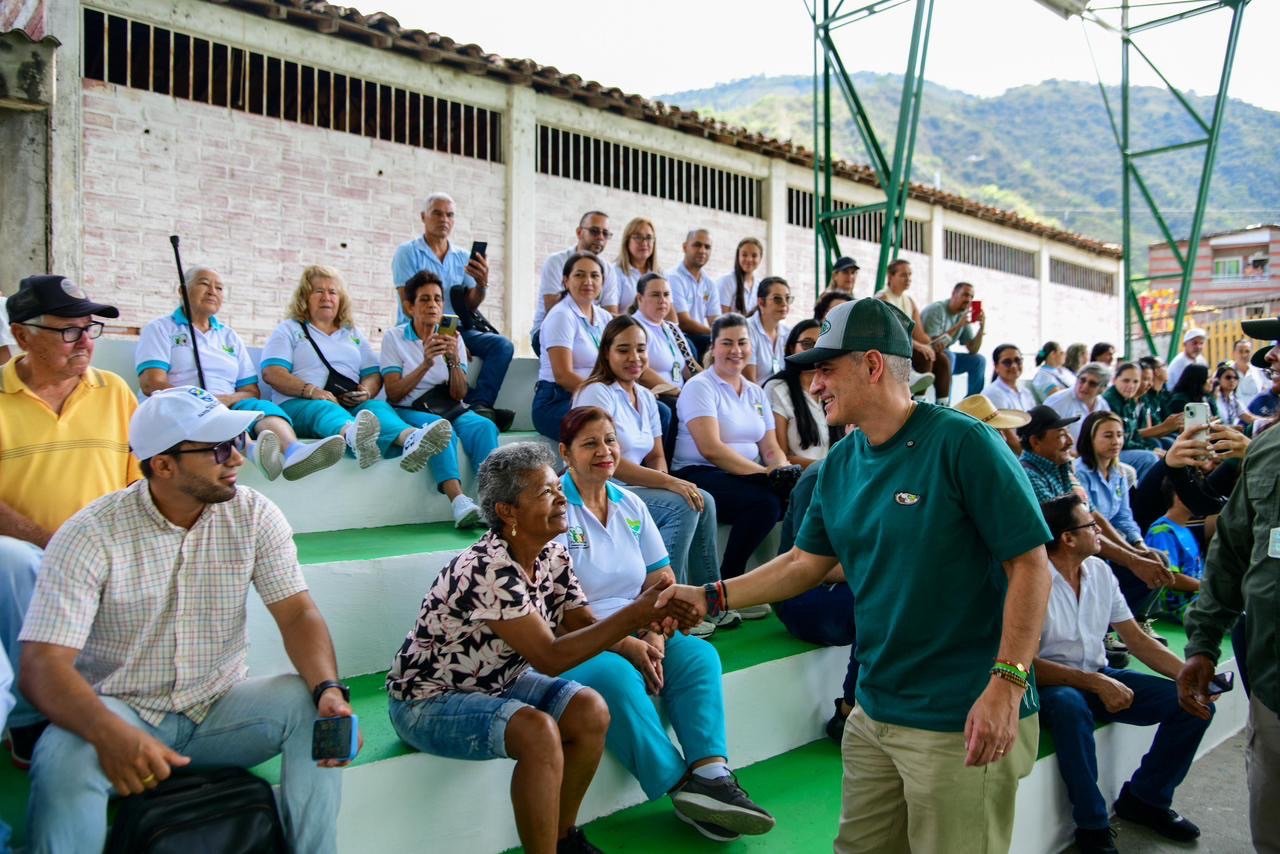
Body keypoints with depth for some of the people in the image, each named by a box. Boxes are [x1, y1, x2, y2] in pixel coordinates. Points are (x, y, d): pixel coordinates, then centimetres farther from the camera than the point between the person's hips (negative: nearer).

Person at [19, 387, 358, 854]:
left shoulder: (253, 515, -6)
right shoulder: (91, 535, -14)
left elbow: (297, 613, -10)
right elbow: (42, 664, -21)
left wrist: (329, 689, -31)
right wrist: (111, 734, -41)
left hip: (220, 707, 3)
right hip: (118, 710, -2)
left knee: (315, 707, -23)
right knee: (64, 759, -33)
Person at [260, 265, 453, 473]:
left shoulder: (354, 333, 30)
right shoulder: (289, 330, 18)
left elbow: (373, 374, 20)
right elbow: (272, 373, 1)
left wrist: (367, 391, -6)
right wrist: (311, 391, -16)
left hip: (352, 406, 3)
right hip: (299, 404, -2)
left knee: (378, 406, -32)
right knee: (324, 409, -39)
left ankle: (410, 439, -67)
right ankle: (353, 437, -76)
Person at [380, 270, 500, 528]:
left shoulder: (453, 338, 12)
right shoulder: (394, 338, 4)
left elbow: (459, 395, 4)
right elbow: (393, 394, -5)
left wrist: (454, 361, -15)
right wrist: (426, 364, -18)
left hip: (450, 409, 3)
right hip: (410, 410, -3)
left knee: (484, 426, -30)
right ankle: (459, 502, -53)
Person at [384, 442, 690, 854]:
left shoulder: (554, 556, -5)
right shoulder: (489, 570, -30)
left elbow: (582, 625, 0)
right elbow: (550, 657, -31)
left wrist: (638, 635, -20)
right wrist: (634, 614, -32)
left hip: (496, 681, 8)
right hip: (428, 698, -8)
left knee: (591, 711, -11)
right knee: (539, 732, -30)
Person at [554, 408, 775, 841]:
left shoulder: (631, 505, 10)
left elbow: (661, 582, 8)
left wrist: (655, 637, -11)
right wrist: (624, 645, -20)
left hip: (634, 634, 6)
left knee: (698, 655, -17)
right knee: (618, 677, -34)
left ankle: (711, 773, -28)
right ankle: (682, 789, -23)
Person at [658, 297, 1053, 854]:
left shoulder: (961, 443, -16)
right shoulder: (840, 464, 5)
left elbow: (1030, 564, -16)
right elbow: (805, 562, 13)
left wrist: (1007, 683, -23)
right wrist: (712, 597, 8)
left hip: (961, 723, -6)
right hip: (873, 713, 7)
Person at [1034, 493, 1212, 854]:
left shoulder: (1099, 570, 2)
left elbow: (1136, 638, 6)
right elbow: (1028, 663, -21)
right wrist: (1097, 684, -27)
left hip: (1100, 676, 7)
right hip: (1053, 684, -7)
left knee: (1194, 703, -5)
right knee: (1071, 707, -41)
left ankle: (1145, 798, 15)